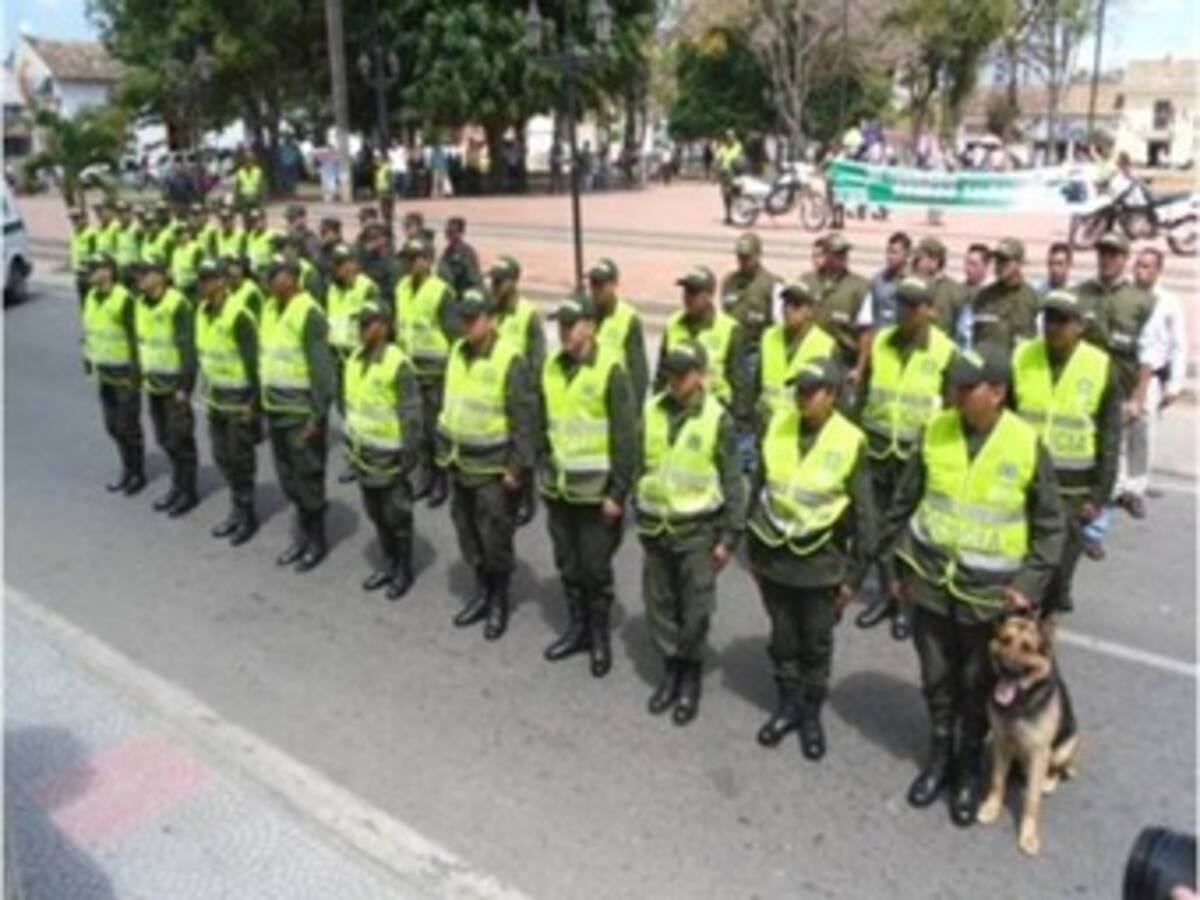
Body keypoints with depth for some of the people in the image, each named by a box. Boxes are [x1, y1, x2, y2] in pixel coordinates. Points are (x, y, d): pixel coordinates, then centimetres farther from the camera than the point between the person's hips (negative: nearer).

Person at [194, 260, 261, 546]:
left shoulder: (238, 315, -19)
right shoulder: (203, 311, 7)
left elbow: (252, 361, -19)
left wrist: (253, 403, -19)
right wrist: (206, 389, 15)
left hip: (239, 399, -8)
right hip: (215, 397, 8)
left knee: (240, 459, 1)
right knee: (222, 456, 16)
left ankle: (247, 515, 15)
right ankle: (237, 510, 30)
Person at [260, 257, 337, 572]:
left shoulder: (308, 313, -17)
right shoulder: (270, 307, 8)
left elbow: (321, 368, -18)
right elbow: (265, 355, 15)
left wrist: (317, 415, -19)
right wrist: (263, 399, 13)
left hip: (302, 410, -8)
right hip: (275, 407, 8)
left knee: (307, 477, 2)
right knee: (287, 475, 16)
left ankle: (317, 541, 17)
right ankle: (304, 533, 31)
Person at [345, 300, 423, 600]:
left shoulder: (397, 364, -20)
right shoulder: (355, 358, 5)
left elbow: (411, 414, -18)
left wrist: (408, 454, -17)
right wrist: (350, 444, 16)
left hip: (389, 456, -7)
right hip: (362, 453, 7)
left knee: (396, 516, 6)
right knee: (375, 514, 18)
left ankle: (405, 571, 21)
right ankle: (389, 564, 33)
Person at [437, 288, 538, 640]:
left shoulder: (509, 360, -17)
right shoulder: (457, 351, 5)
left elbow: (525, 418, -16)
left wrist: (517, 466, -17)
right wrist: (445, 451, 15)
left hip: (494, 466, -7)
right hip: (461, 462, 7)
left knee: (495, 536, 3)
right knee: (467, 531, 16)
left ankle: (499, 601, 21)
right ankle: (482, 591, 33)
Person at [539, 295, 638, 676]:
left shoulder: (610, 370, -14)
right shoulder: (551, 367, 4)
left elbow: (625, 437, -14)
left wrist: (618, 491, -15)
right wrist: (544, 471, 12)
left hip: (596, 490, -5)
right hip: (558, 487, 6)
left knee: (595, 568, 6)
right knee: (567, 566, 16)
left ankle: (600, 637, 24)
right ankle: (577, 628, 33)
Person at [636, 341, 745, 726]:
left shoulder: (717, 419, -11)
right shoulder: (651, 411, 1)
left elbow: (732, 481, -7)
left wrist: (730, 535, -9)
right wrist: (639, 512, 13)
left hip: (697, 530, -4)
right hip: (655, 527, 4)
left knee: (695, 610, 5)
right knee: (659, 604, 13)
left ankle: (691, 677, 23)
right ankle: (671, 668, 31)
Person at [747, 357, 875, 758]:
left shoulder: (851, 442, -12)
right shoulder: (777, 426, -2)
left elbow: (864, 514, -6)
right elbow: (759, 489, 7)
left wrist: (854, 573, -5)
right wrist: (754, 552, 10)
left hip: (821, 564, -3)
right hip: (774, 558, 3)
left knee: (816, 645, 12)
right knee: (783, 639, 15)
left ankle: (812, 714, 29)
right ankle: (788, 705, 34)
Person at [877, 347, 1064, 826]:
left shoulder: (1027, 444, -11)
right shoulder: (935, 431, -5)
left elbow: (1049, 525, -1)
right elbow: (905, 501, 5)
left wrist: (1030, 584, -7)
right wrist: (898, 565, 7)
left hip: (989, 591, -2)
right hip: (930, 579, 2)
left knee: (977, 686, 12)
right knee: (936, 678, 15)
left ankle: (971, 766, 32)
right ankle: (940, 753, 37)